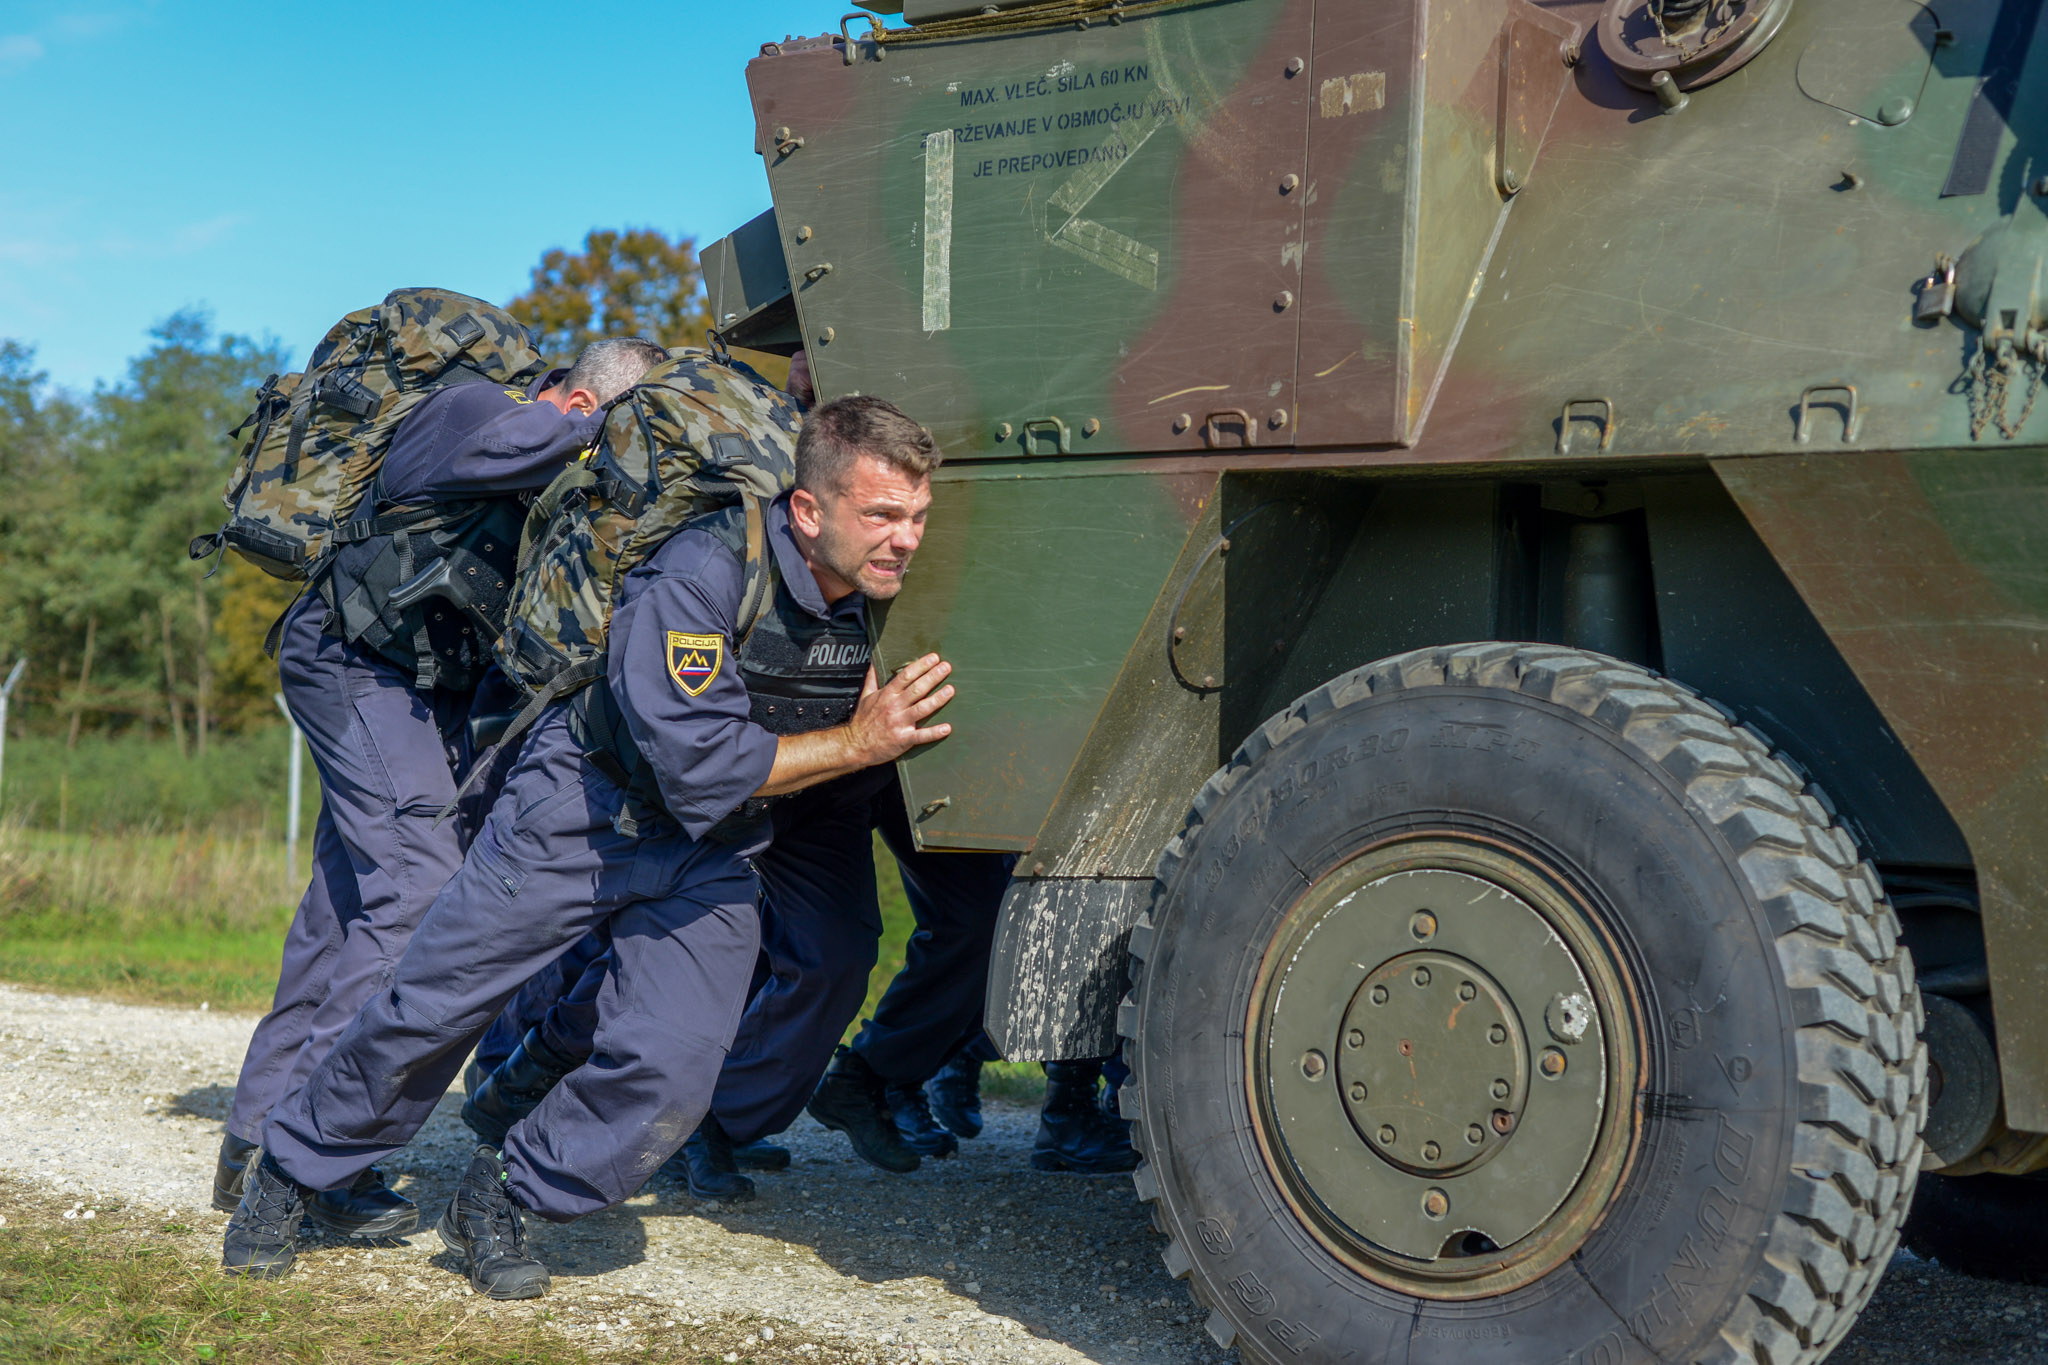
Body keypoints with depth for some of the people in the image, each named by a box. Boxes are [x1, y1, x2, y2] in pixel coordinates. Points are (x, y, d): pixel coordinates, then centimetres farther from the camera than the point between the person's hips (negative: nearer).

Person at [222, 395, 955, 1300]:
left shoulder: (881, 599, -9)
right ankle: (287, 1172, 28)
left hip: (711, 856, 5)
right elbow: (696, 762, -31)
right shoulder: (703, 568, -29)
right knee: (431, 1004, 3)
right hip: (581, 810, -5)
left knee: (668, 1074, -11)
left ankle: (502, 1199, 15)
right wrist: (855, 743, -28)